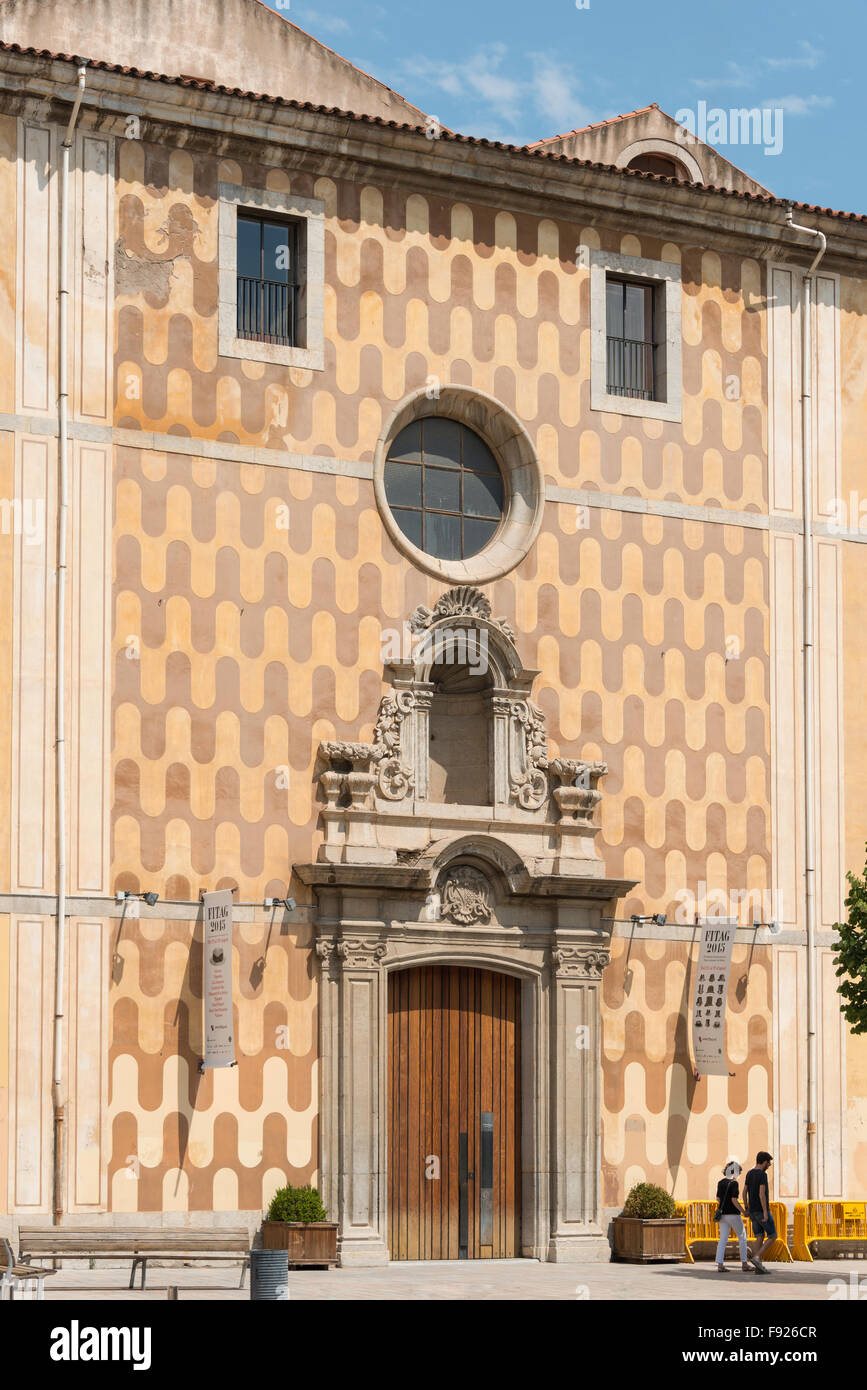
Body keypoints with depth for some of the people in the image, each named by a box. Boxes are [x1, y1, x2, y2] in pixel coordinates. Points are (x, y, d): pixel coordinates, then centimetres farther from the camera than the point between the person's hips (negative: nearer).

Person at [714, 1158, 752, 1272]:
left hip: (722, 1214, 6)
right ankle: (744, 1264, 10)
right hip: (733, 1214, -6)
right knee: (742, 1238, 8)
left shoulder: (720, 1183, 7)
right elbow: (734, 1200, -18)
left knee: (722, 1239, 6)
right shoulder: (734, 1183, -14)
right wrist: (743, 1211, -10)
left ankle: (720, 1264, -1)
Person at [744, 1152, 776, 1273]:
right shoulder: (762, 1174, -15)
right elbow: (762, 1194, -22)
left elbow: (744, 1192, 13)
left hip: (753, 1212, 8)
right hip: (761, 1211, -8)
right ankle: (756, 1257, -13)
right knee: (772, 1236, 1)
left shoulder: (749, 1174, 11)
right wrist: (765, 1212, -21)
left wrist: (747, 1209, 19)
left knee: (760, 1237, 9)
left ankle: (759, 1266, 2)